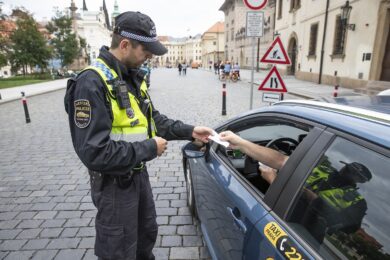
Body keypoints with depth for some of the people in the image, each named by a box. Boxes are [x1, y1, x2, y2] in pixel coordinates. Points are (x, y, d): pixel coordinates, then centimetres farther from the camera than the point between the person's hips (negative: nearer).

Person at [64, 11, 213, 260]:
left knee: (147, 233, 29)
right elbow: (94, 153, -30)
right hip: (114, 183, -8)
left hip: (139, 173, 8)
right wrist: (149, 148, -23)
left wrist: (189, 131, -3)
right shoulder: (91, 83, -26)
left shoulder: (133, 77, 2)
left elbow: (153, 119, 9)